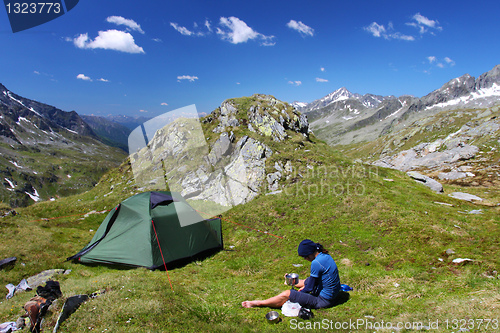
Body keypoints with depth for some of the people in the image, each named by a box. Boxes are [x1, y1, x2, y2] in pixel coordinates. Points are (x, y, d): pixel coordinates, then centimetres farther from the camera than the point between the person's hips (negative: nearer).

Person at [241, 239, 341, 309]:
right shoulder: (325, 255, 1)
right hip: (332, 292, 9)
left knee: (287, 295, -7)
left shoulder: (316, 263, -28)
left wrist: (301, 291, 0)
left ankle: (257, 303, 3)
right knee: (307, 281, 33)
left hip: (323, 300, -9)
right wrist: (305, 286, 10)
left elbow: (310, 287, -18)